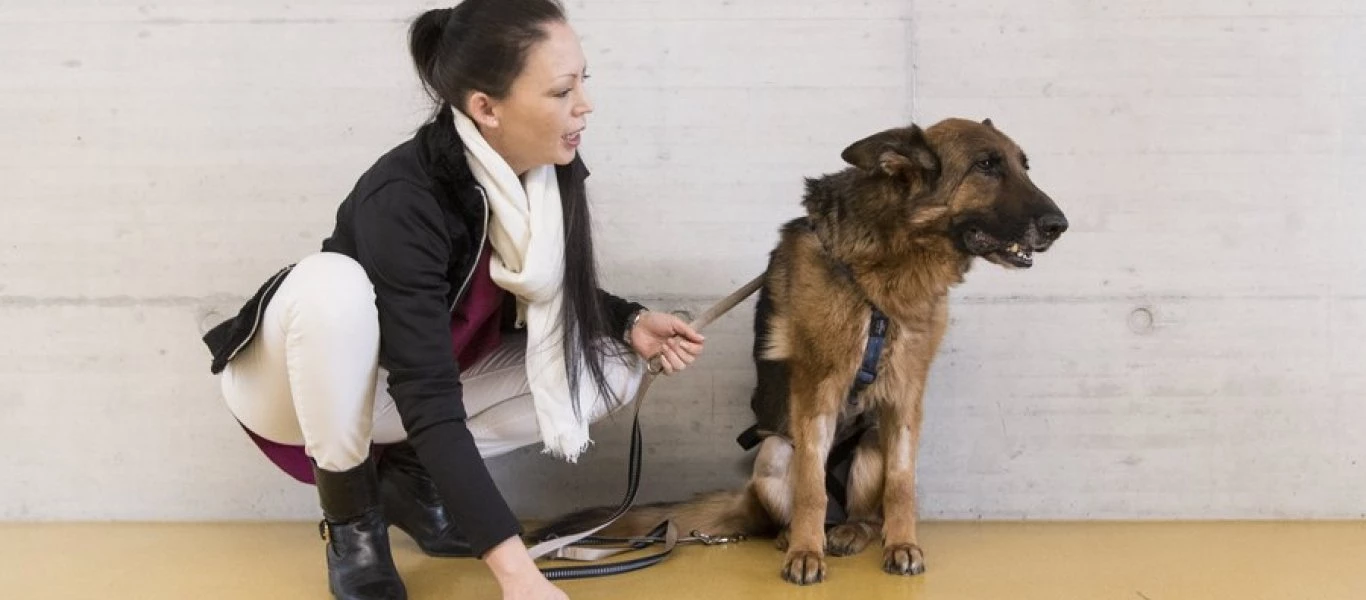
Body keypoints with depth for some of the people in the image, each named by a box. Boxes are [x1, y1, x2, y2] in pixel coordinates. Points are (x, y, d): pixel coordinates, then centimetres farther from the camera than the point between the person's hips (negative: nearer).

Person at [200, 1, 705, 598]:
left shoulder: (551, 169, -15)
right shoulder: (404, 198, -35)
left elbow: (553, 298, 4)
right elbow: (428, 399, -40)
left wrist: (630, 323, -17)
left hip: (433, 371, 6)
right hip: (318, 384, -6)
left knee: (614, 365, -10)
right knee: (332, 283, -38)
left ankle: (408, 472, 2)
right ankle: (352, 521, -15)